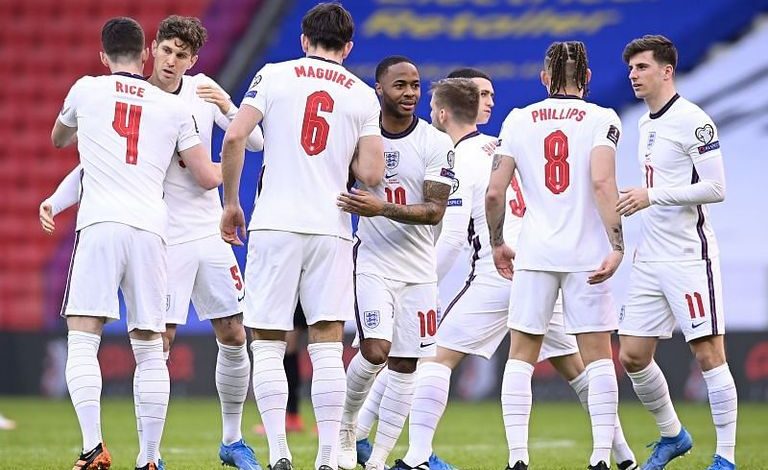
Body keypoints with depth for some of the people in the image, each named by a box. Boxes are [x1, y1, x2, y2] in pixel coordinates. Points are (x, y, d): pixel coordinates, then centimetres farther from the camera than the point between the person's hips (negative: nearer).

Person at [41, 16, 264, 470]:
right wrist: (55, 202, -21)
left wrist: (228, 108, -16)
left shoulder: (203, 90, 2)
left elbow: (256, 141, 2)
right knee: (159, 341, -10)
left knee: (234, 337, 5)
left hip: (210, 233, 4)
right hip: (162, 240, -4)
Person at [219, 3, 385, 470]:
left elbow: (235, 137, -6)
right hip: (332, 229, 1)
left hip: (275, 226, -1)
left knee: (268, 345, 3)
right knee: (328, 347, 2)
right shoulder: (363, 96, 7)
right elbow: (372, 174, 0)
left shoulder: (274, 76, 4)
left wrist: (231, 202, 6)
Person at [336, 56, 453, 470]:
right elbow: (338, 192, 13)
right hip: (372, 261, -1)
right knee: (376, 350, -18)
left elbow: (435, 211, -12)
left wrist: (382, 209, -24)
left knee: (404, 365, 2)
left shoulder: (435, 143, -5)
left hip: (417, 267, 1)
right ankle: (346, 425, 8)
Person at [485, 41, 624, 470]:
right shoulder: (601, 119, -1)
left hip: (534, 253, 1)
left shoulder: (519, 120, 6)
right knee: (598, 355, 5)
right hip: (588, 253, -1)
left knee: (521, 356, 7)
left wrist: (498, 243, 16)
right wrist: (617, 246, -16)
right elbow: (603, 184, -15)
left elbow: (495, 192, 2)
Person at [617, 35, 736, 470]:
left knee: (709, 354, -7)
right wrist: (636, 200, 11)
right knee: (632, 356, 7)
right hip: (650, 259, 9)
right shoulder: (646, 124, 15)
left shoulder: (693, 121, -11)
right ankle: (672, 434, 26)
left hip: (689, 257, -9)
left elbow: (715, 188, -17)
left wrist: (652, 196, -18)